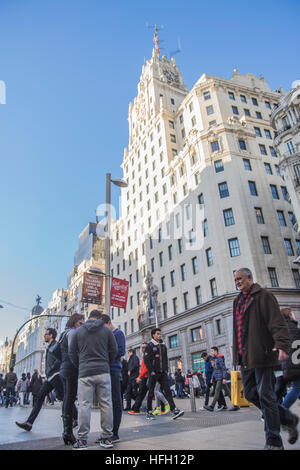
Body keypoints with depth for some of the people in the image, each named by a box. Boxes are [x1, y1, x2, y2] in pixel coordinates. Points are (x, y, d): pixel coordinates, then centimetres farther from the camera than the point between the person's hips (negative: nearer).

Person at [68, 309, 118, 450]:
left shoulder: (78, 331, 8)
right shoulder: (106, 330, 7)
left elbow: (71, 353, 8)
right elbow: (114, 351, 7)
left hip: (85, 373, 0)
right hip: (103, 372, 0)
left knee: (84, 405, 3)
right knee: (106, 404, 6)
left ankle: (82, 440, 6)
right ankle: (107, 438, 11)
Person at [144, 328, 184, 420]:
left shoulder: (163, 346, 14)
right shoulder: (150, 345, -4)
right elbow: (146, 359, -9)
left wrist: (166, 369, 8)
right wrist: (151, 371, -14)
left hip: (163, 373, 5)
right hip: (153, 373, -5)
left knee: (167, 391, -4)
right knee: (151, 392, 4)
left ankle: (174, 410, -10)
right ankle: (149, 412, 15)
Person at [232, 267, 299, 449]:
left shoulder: (263, 295, -5)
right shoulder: (239, 301, 19)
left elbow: (277, 321, -15)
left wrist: (282, 344, -29)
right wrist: (238, 353, 23)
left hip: (261, 354, -8)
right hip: (245, 356, 8)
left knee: (265, 396, -3)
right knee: (251, 394, 12)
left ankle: (273, 442, 12)